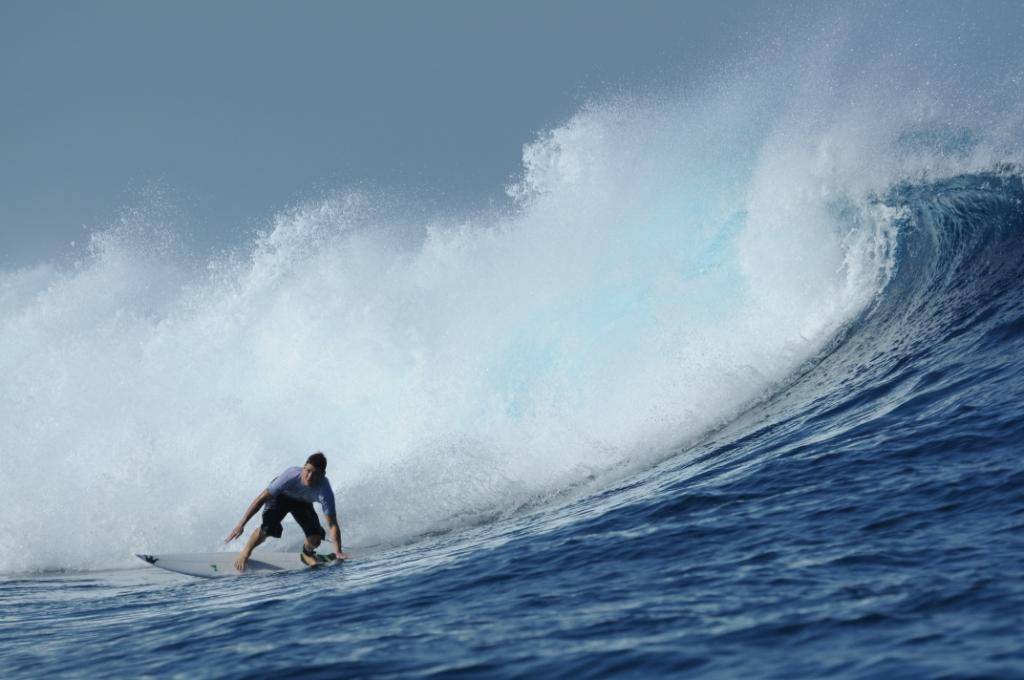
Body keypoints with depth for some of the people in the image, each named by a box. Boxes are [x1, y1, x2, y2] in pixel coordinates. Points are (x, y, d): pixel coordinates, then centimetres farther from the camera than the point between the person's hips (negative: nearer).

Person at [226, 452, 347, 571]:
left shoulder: (324, 490, -38)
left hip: (303, 503, 1)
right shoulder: (291, 476, -41)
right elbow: (261, 499, -33)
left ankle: (307, 553, 21)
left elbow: (333, 524, -35)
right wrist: (241, 524, -33)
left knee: (315, 538, -18)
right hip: (281, 495, -1)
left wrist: (338, 553, -43)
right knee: (268, 529, -25)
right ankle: (246, 552, 7)